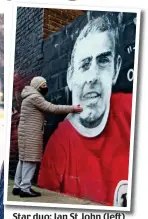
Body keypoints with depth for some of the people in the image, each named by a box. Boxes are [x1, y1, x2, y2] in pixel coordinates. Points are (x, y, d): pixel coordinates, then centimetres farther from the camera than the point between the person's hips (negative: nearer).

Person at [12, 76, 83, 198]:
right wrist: (72, 108, -18)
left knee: (24, 159, 10)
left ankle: (18, 187, 13)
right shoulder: (34, 97, -13)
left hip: (27, 132, 10)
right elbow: (52, 108, -19)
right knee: (30, 159, -9)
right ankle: (25, 188, -9)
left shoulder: (32, 97, 21)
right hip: (30, 133, -10)